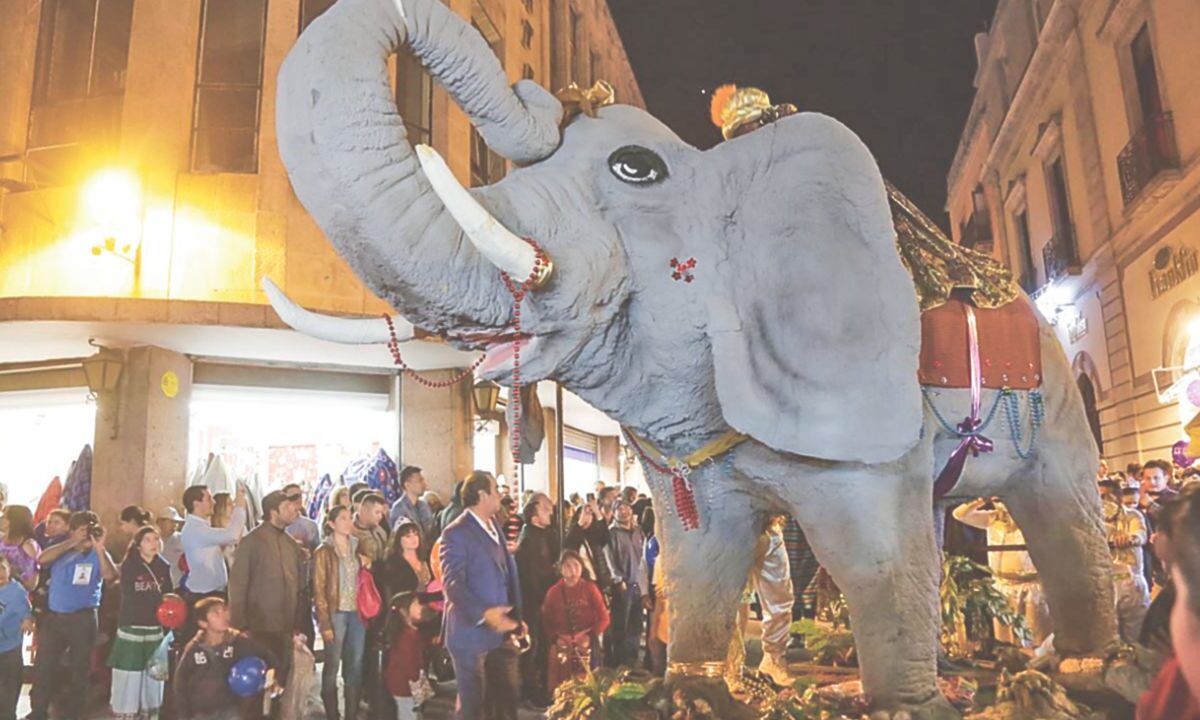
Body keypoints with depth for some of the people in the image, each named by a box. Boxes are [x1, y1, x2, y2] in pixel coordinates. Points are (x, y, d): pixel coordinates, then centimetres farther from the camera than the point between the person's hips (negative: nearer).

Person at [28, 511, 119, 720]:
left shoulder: (98, 555, -2)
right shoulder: (61, 550, 5)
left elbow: (110, 576, -19)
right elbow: (42, 559, -15)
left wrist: (99, 548, -27)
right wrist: (72, 542, -20)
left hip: (83, 619, -2)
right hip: (53, 616, 2)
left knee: (78, 669, 8)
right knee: (43, 667, 7)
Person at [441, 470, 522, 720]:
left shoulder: (494, 528, 13)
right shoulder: (456, 533, -13)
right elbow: (453, 583, -22)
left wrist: (517, 617, 12)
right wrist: (484, 614, -33)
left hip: (501, 631, 7)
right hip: (472, 633, -7)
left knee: (507, 695, 13)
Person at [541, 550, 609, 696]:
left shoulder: (590, 588, 1)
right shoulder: (554, 591, 3)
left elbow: (604, 618, 0)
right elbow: (546, 621, 7)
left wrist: (590, 636, -14)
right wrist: (555, 638, -11)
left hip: (587, 646, -1)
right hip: (561, 647, 1)